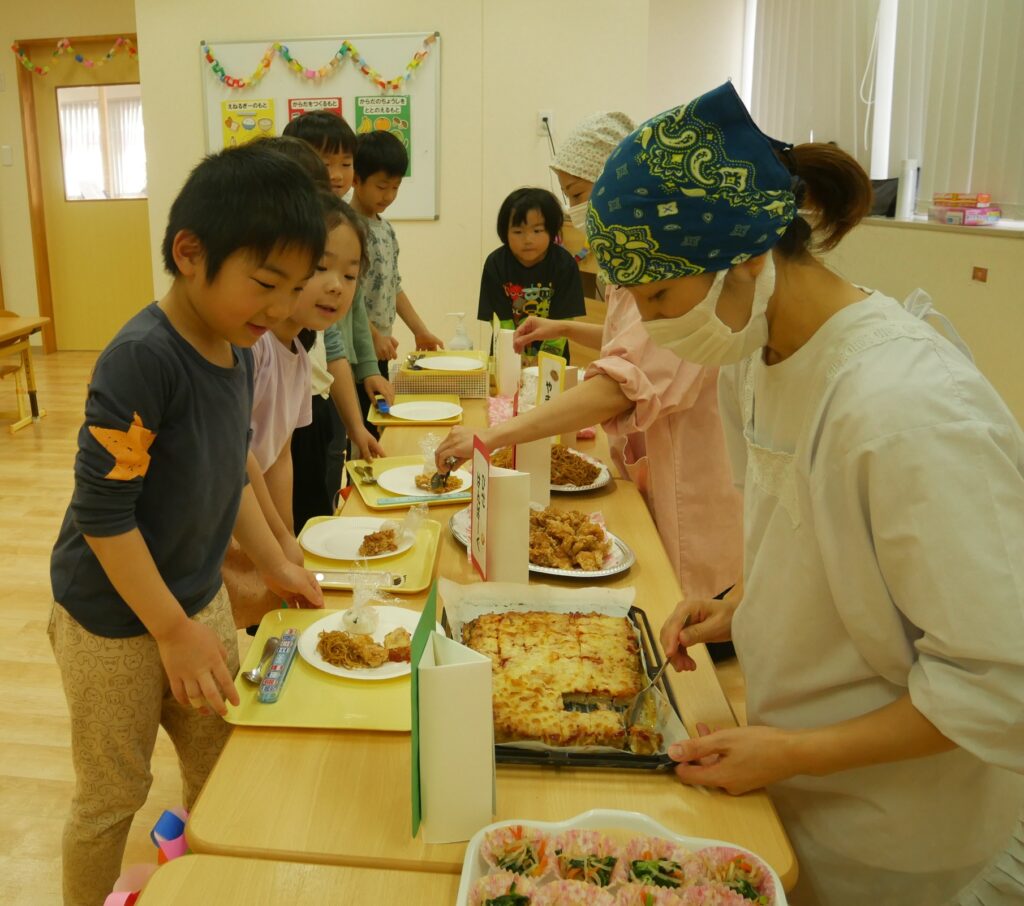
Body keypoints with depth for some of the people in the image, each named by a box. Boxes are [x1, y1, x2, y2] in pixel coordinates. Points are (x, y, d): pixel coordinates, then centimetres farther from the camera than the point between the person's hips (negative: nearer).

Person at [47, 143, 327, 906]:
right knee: (112, 798, 10)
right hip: (113, 619, -7)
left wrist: (276, 564, 11)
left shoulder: (239, 351, -1)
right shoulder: (141, 358, -26)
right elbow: (102, 512, -24)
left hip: (200, 599, 8)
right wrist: (173, 630, -20)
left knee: (224, 769, 19)